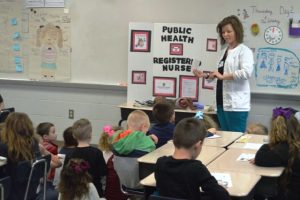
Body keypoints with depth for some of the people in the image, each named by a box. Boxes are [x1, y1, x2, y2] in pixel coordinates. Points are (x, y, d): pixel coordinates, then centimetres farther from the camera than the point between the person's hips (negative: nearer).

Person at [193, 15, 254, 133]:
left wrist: (223, 76, -22)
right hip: (222, 103, 8)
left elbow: (247, 72, -22)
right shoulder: (224, 51, 18)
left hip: (236, 105, -8)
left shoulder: (244, 51, -6)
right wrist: (205, 75, 8)